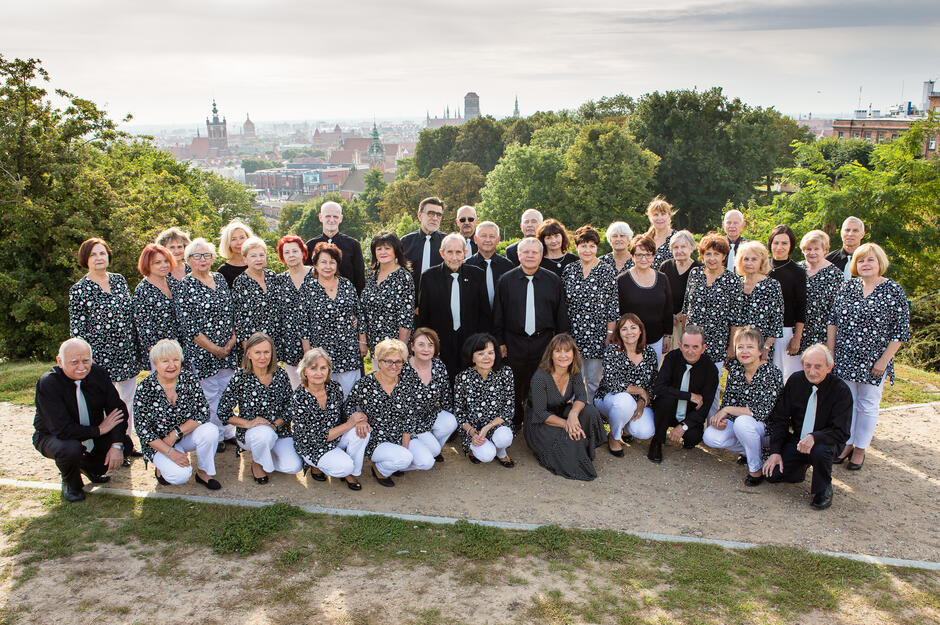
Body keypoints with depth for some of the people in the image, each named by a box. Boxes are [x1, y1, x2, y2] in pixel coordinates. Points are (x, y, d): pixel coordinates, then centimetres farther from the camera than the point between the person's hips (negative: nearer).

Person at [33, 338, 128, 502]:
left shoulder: (98, 373, -12)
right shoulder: (47, 383, -26)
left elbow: (118, 409, -11)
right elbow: (63, 430, -31)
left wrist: (117, 446, -24)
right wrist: (99, 430, -22)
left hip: (92, 437, 5)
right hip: (52, 437, -5)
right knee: (70, 448, -37)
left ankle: (87, 466, 18)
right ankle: (70, 484, 1)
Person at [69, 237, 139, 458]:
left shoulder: (119, 280, 7)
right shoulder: (79, 290, -7)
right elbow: (77, 330, -6)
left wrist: (137, 346, 12)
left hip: (128, 353, 5)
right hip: (101, 355, -5)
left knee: (128, 399, 14)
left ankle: (126, 443, 30)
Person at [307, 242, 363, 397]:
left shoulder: (347, 285, 7)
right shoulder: (309, 289, 0)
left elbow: (359, 314, 12)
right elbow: (304, 324, 1)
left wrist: (362, 342, 9)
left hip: (349, 350, 2)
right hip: (322, 352, -2)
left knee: (350, 392, 2)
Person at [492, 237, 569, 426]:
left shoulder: (553, 280, 4)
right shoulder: (506, 280, 3)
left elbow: (561, 315, 7)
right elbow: (498, 315, 6)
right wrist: (499, 342, 3)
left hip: (544, 341, 0)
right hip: (515, 343, 0)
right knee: (515, 386, 5)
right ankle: (514, 424, 21)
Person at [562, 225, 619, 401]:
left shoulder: (607, 271, -2)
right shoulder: (568, 271, 6)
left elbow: (612, 306, -2)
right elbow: (562, 304, 10)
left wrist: (610, 334, -5)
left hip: (597, 336, -2)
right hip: (572, 334, 3)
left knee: (594, 380, 4)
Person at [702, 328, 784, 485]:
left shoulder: (772, 374, -19)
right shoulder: (735, 368, -2)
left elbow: (762, 412, -26)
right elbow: (727, 400, 2)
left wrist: (728, 410, -24)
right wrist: (719, 418, -19)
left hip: (765, 428, -5)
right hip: (737, 423, 5)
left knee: (742, 422, -37)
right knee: (710, 437, -19)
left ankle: (757, 469, -12)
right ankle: (750, 450, 7)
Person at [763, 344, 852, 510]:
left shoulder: (841, 391, -15)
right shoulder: (795, 381, -5)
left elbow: (841, 432, -18)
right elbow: (779, 418, 0)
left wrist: (814, 437, -38)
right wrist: (775, 451, -10)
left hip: (823, 442, -3)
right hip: (796, 441, 3)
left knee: (820, 451, -38)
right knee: (772, 475, -16)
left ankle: (823, 489, -7)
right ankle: (802, 465, 18)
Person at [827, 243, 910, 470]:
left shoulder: (894, 291, -7)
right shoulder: (848, 287, 4)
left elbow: (900, 331, -8)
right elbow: (833, 321, 8)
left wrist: (884, 360, -11)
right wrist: (830, 351, 3)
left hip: (873, 363, -3)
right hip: (844, 358, 3)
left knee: (867, 405, 8)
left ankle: (860, 449, 20)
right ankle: (846, 443, 25)